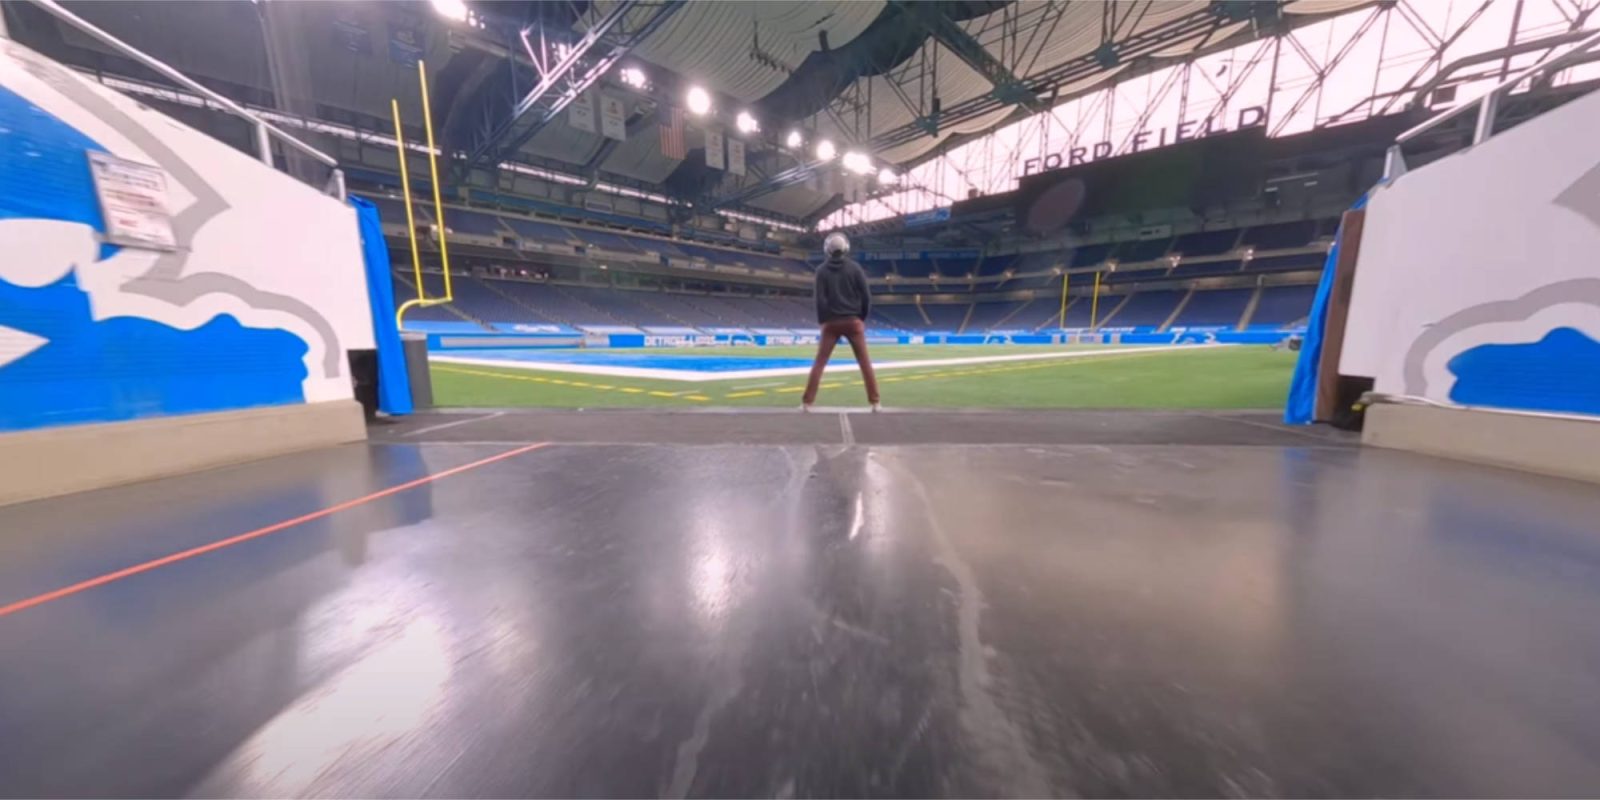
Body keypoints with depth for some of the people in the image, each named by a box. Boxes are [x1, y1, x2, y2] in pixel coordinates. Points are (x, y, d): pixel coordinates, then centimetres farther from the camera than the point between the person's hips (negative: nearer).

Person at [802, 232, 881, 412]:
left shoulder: (822, 270, 1)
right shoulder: (855, 267, 3)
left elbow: (820, 298, -5)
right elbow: (866, 296, -1)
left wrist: (822, 320, 4)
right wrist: (862, 318, 10)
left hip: (831, 322, 0)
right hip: (853, 321, 0)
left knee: (819, 363, 3)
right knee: (864, 362, 5)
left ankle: (806, 402, 0)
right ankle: (875, 402, 5)